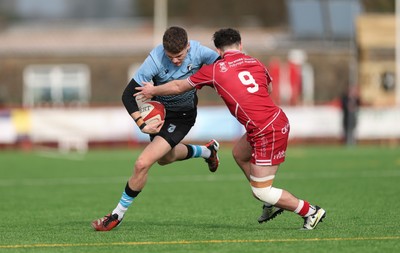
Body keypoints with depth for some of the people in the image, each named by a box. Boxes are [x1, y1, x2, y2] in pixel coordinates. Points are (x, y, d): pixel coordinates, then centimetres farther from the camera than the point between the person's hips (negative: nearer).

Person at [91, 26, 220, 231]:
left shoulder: (198, 52, -26)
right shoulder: (155, 60, -28)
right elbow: (128, 95, -25)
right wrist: (142, 125, -34)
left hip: (183, 116, -3)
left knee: (143, 164, -16)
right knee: (165, 158, 31)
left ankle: (118, 214, 1)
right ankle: (207, 150, 59)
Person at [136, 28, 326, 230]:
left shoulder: (214, 70, -2)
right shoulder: (256, 63, 11)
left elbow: (179, 87, 12)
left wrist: (152, 90, 28)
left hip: (268, 133, -7)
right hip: (278, 120, 7)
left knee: (261, 192, 4)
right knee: (239, 153, 29)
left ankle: (311, 212, 8)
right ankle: (271, 204, 31)